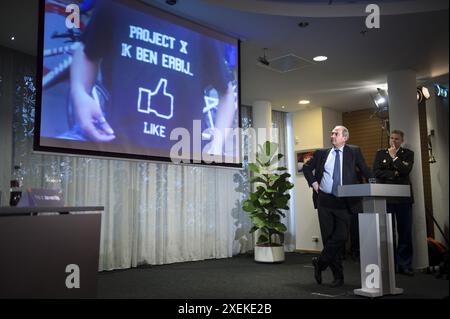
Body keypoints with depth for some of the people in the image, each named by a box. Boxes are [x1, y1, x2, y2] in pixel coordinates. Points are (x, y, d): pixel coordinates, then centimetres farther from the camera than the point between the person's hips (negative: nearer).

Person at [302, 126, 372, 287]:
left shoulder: (354, 151, 6)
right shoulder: (322, 153, 9)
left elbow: (365, 171, 7)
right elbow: (306, 167, 18)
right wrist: (313, 182, 6)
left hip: (344, 202, -1)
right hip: (324, 200, 1)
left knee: (341, 237, -10)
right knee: (328, 237, 4)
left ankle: (320, 262, 12)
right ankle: (338, 275, 19)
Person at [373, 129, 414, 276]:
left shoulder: (408, 154, 10)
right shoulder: (380, 153, 12)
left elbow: (406, 170, -8)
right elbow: (376, 172, -1)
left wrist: (394, 157, -4)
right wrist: (394, 174, -8)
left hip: (403, 197, 0)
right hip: (386, 197, 0)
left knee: (405, 232, 2)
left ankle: (404, 264, 10)